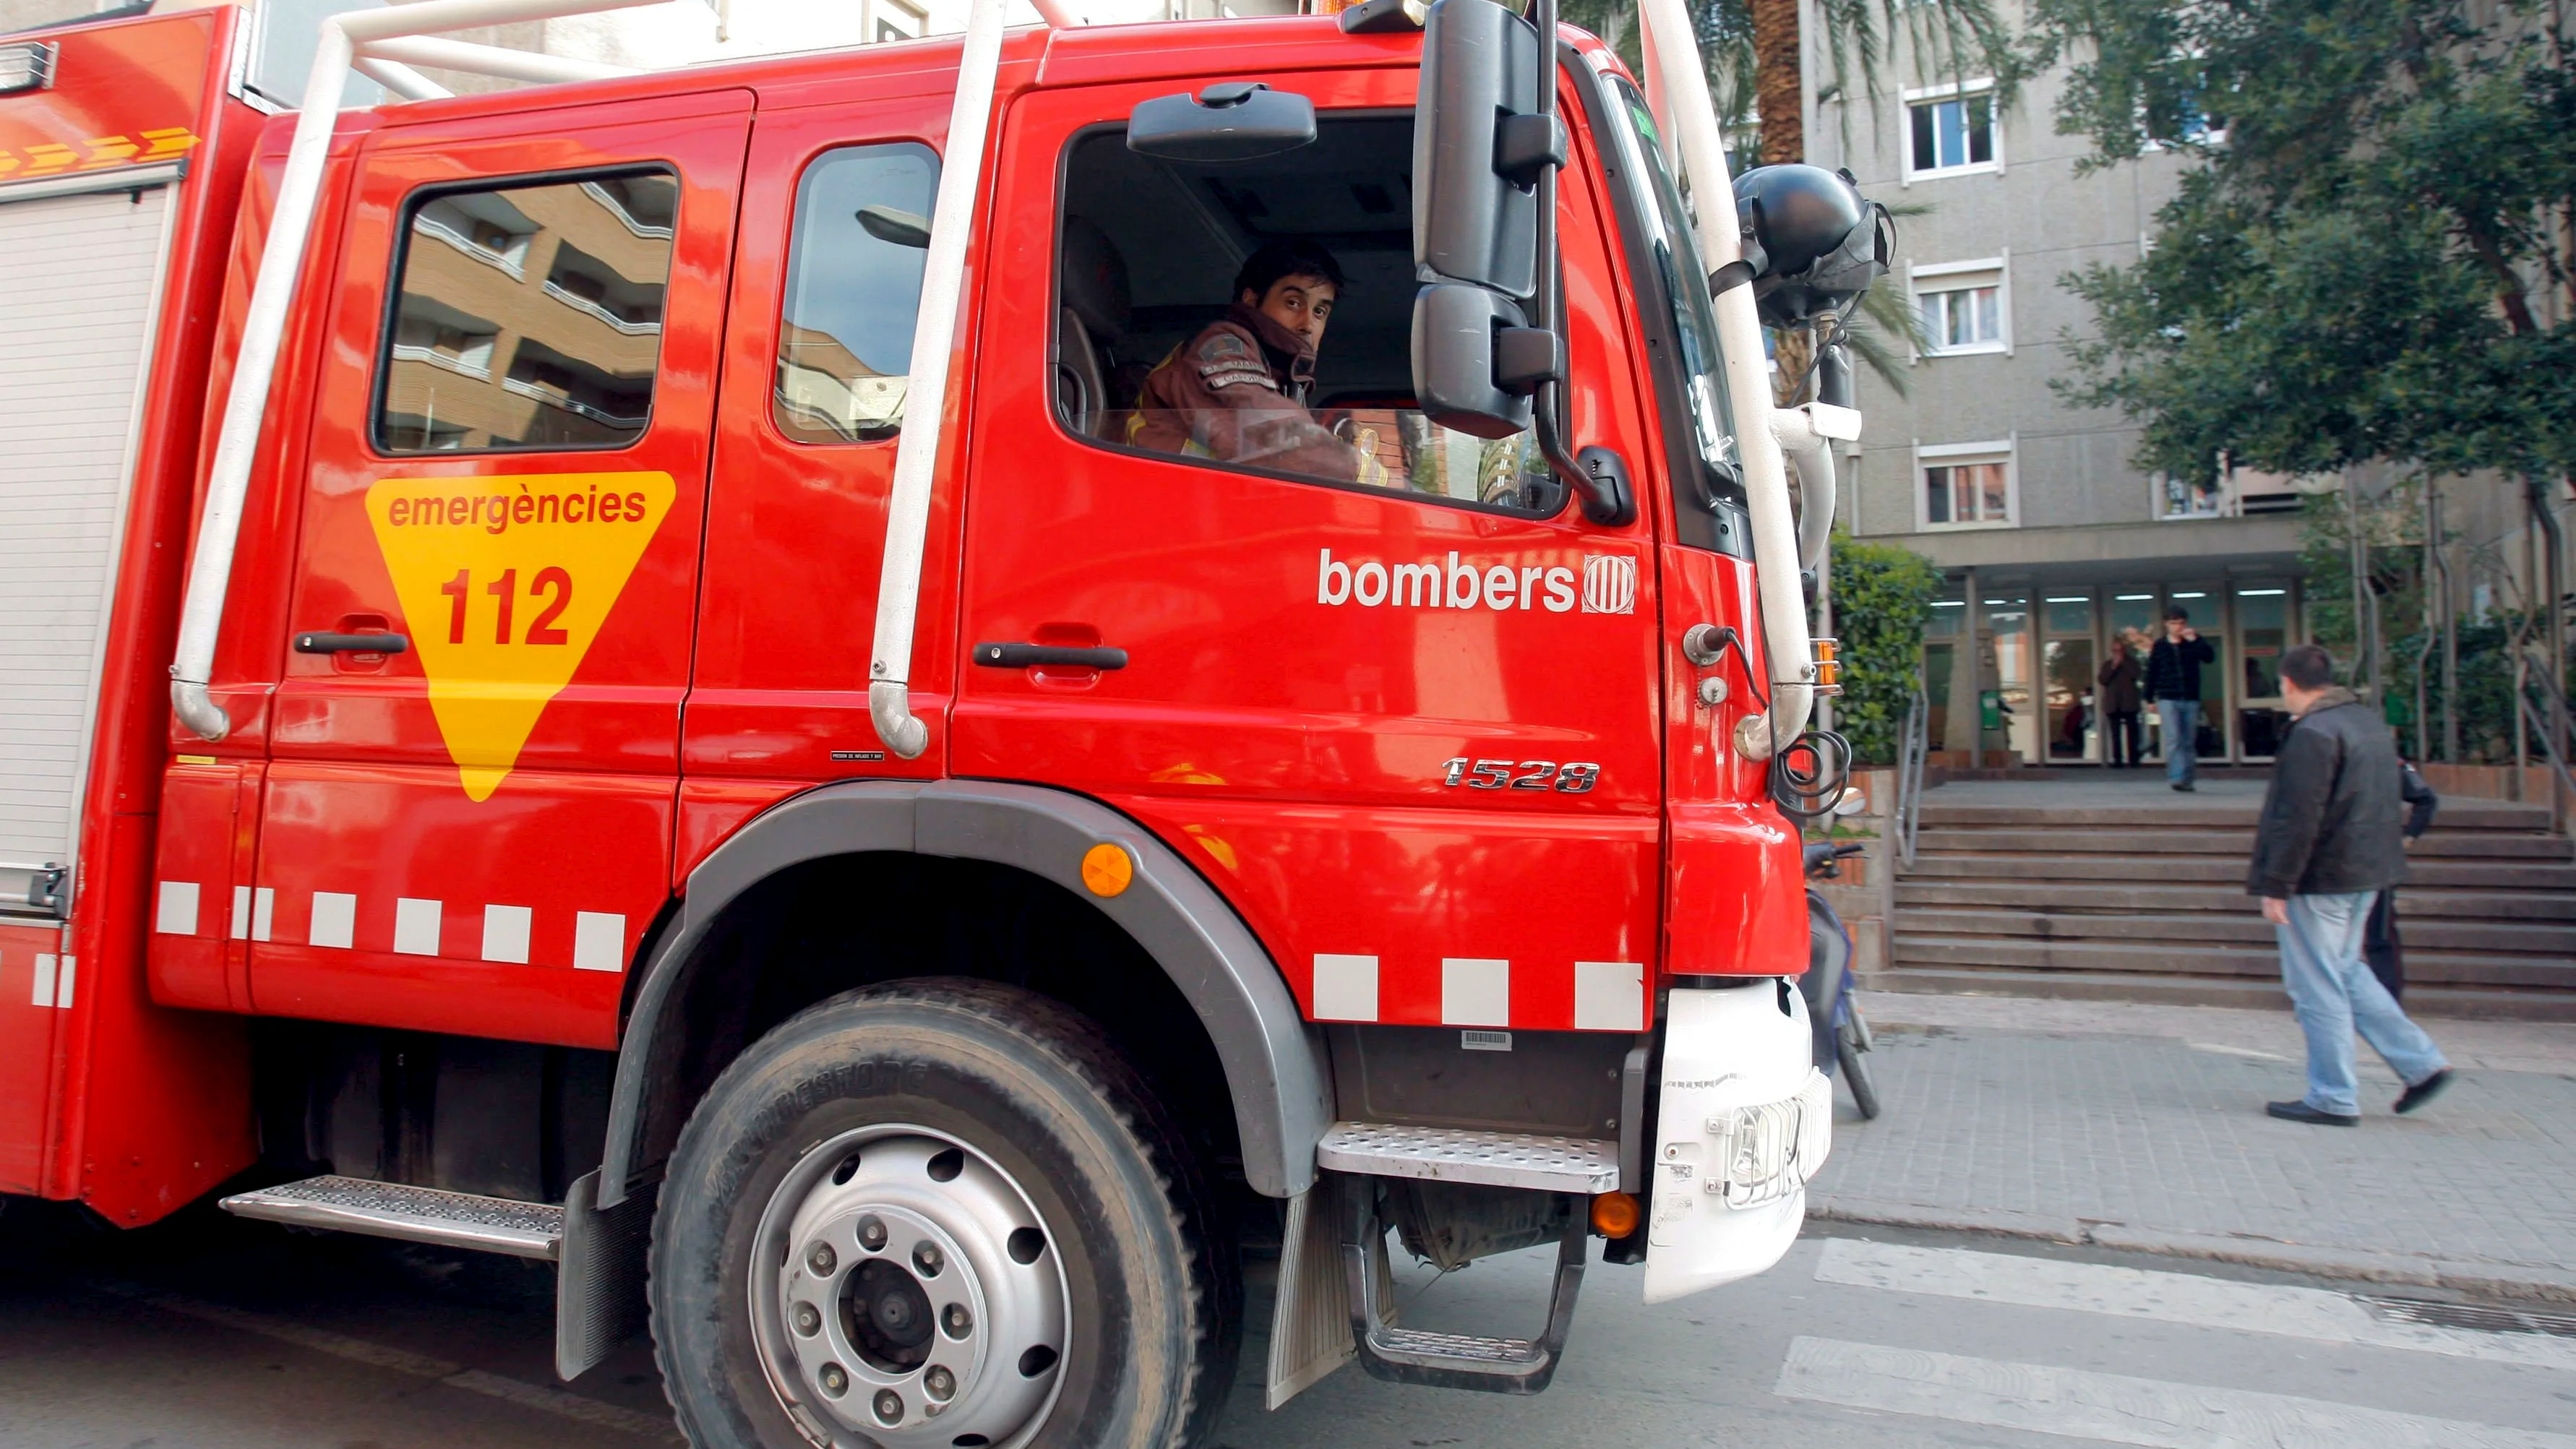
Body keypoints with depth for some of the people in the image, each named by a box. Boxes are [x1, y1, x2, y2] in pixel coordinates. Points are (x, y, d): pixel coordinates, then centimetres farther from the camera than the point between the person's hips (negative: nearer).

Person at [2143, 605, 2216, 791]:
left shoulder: (2193, 643, 5)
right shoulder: (2160, 646, 3)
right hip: (2168, 699, -2)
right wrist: (2150, 699, 7)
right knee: (2174, 739, -14)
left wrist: (2196, 640, -22)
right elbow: (2151, 674, 7)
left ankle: (2187, 779, 14)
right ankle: (2176, 778, -18)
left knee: (2189, 742, 7)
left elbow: (2210, 657, -12)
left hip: (2191, 700, 2)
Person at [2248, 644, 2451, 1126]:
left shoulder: (2312, 734, -19)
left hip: (2319, 878, -10)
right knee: (2347, 972, 22)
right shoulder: (2370, 720, 11)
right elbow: (2382, 803, 19)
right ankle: (2422, 1063, 19)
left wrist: (2275, 885, -18)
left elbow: (2297, 819, -23)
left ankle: (2332, 1099, 6)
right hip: (2366, 873, 10)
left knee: (2317, 987, -1)